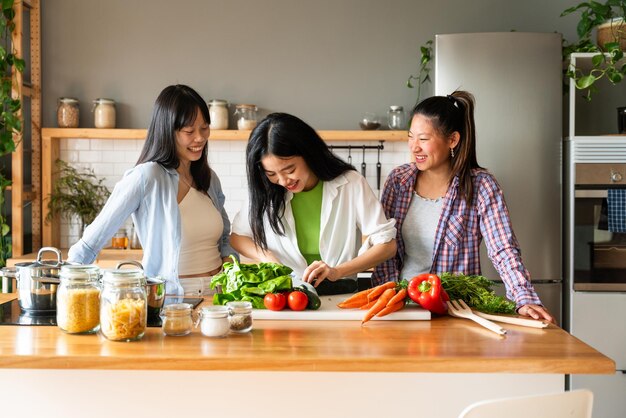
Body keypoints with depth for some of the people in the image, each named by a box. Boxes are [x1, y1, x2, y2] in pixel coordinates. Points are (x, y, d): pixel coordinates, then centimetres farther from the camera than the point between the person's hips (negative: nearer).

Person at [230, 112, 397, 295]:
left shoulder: (350, 184, -7)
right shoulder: (264, 191, -1)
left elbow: (387, 244, -6)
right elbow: (237, 236, 12)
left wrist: (337, 271, -18)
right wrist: (266, 257, -8)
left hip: (339, 293, -1)